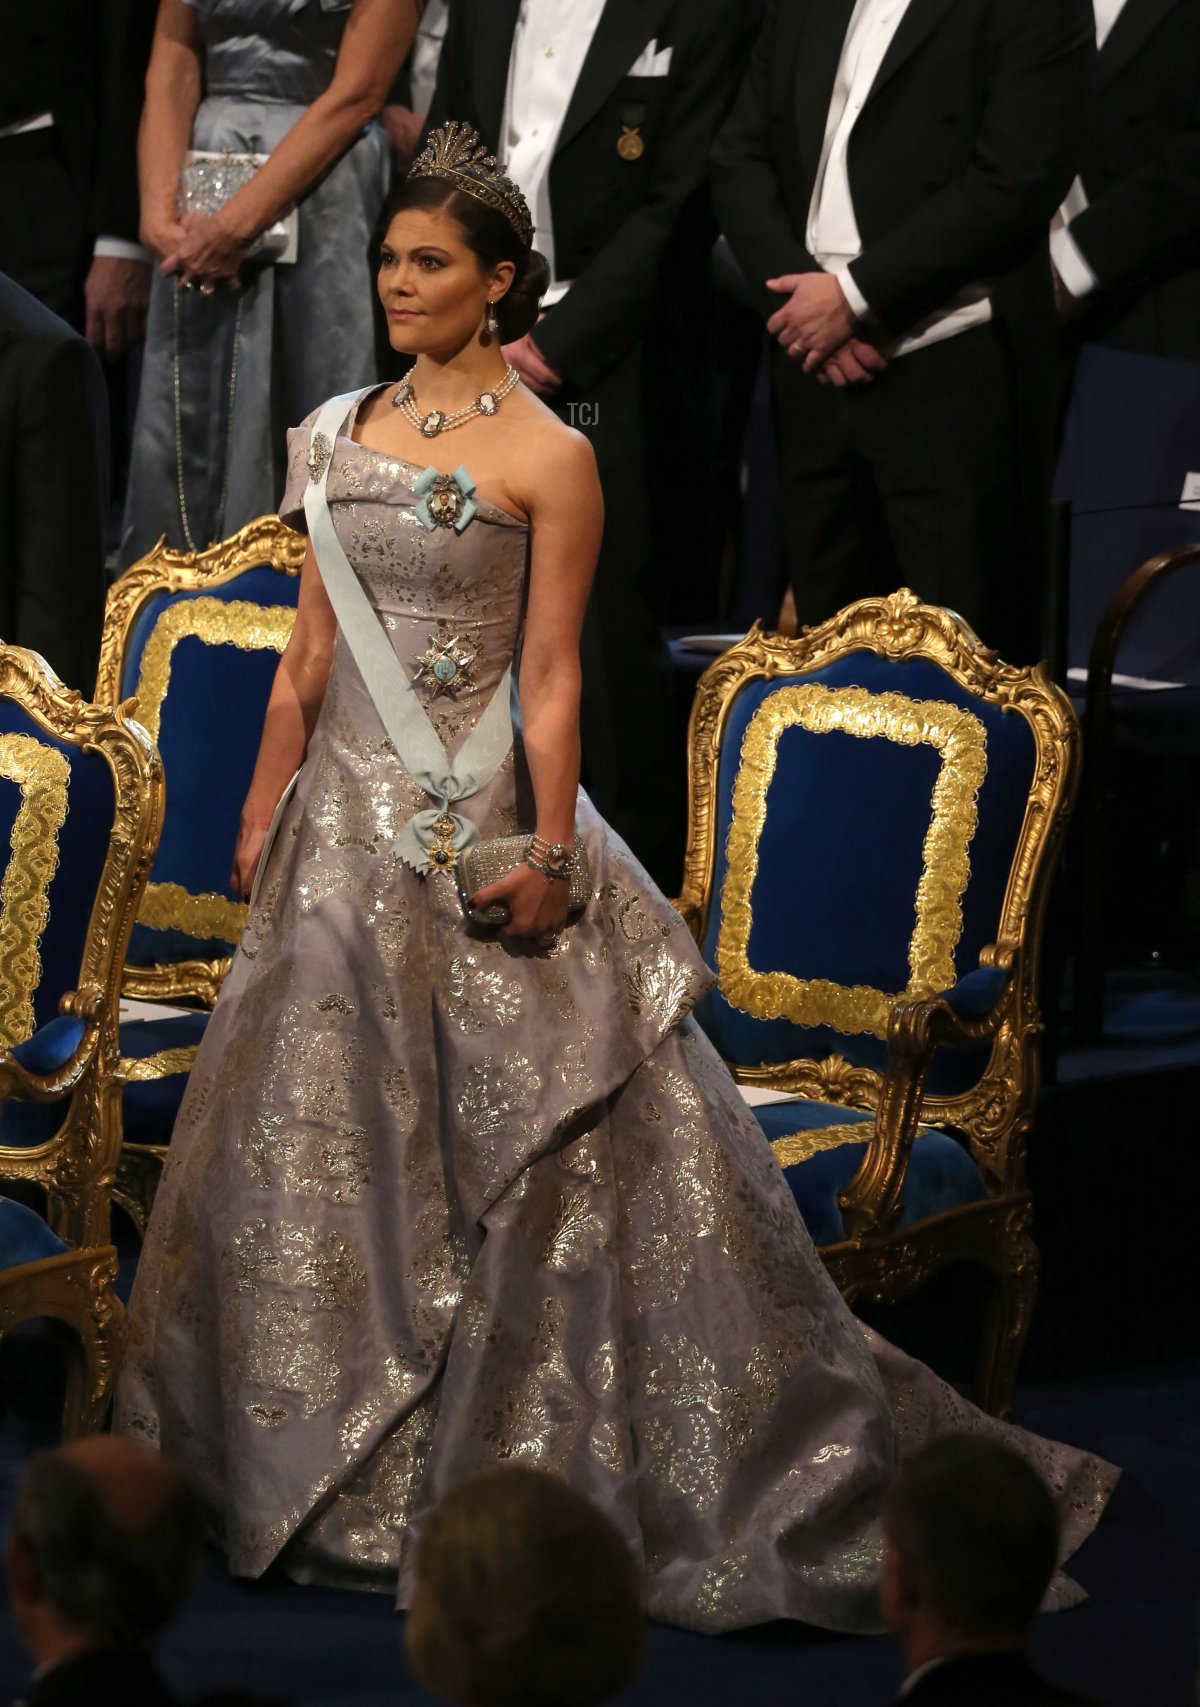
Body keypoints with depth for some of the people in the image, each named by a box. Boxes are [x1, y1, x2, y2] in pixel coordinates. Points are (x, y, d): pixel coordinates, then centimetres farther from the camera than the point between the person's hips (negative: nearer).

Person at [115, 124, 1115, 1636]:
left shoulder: (547, 458, -8)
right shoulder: (346, 432, 8)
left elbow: (551, 678, -10)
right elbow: (310, 651, 13)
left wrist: (551, 852, -15)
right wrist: (262, 817, 12)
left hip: (478, 824, -6)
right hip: (349, 821, 6)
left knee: (546, 1137, -4)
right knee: (321, 1127, 9)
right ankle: (339, 1472, 21)